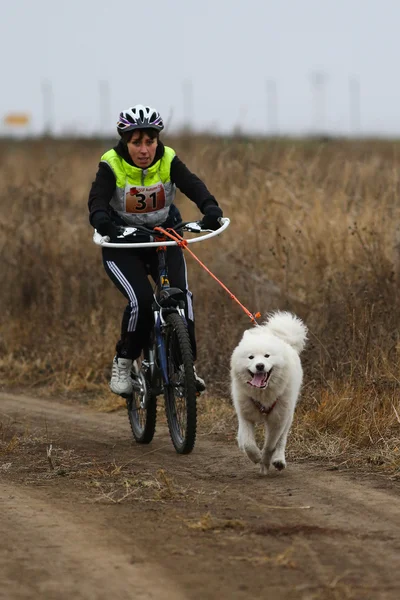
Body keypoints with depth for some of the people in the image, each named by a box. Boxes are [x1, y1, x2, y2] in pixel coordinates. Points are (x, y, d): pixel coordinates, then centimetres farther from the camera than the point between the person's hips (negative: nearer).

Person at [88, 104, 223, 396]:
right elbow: (98, 199, -30)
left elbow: (193, 185, -25)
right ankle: (123, 362, -1)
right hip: (123, 246, -2)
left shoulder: (168, 161, -10)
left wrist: (211, 209, -46)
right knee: (140, 300, -23)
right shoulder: (112, 166, -16)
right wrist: (102, 220, -54)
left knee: (180, 295, -18)